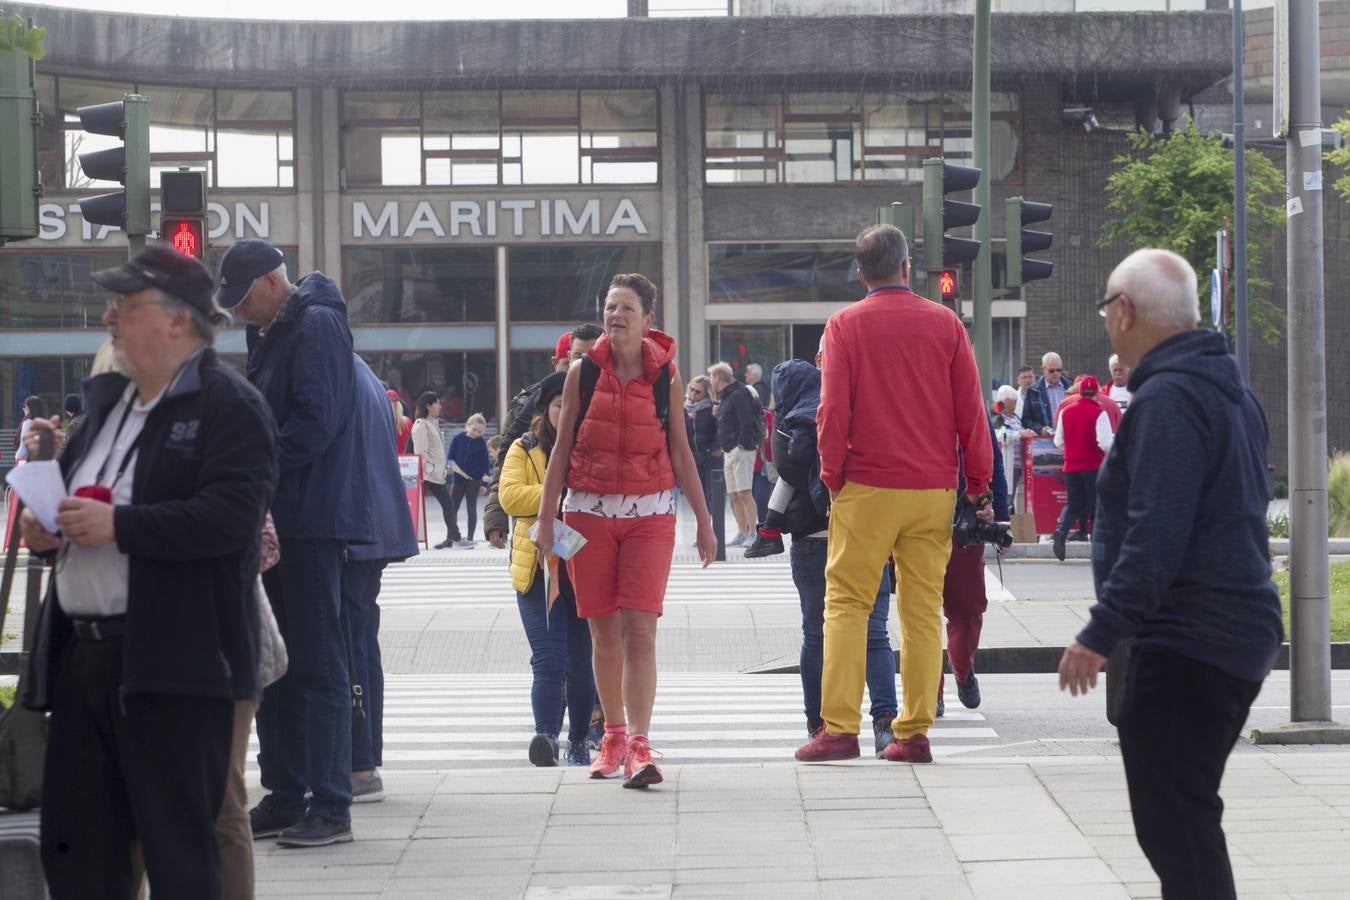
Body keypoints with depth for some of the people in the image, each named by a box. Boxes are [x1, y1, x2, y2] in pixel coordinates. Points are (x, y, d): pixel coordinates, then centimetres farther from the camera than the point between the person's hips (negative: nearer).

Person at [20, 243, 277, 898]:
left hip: (172, 665, -8)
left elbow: (232, 516, -21)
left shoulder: (229, 406, -8)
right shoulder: (105, 400, 19)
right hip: (83, 650, 9)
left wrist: (117, 525, -23)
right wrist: (46, 529, 8)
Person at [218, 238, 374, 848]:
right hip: (276, 519, 10)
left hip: (312, 519, -10)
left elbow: (317, 421, -20)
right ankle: (284, 797, 18)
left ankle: (331, 807, -5)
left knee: (317, 662, -8)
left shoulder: (316, 326, -11)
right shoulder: (273, 334, 19)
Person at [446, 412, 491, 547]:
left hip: (473, 481, -1)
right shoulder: (458, 439, -2)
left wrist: (484, 483, -2)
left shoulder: (481, 443, -3)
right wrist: (449, 464, -19)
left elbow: (485, 464, 0)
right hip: (458, 479, 1)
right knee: (452, 508, 3)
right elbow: (450, 457, 3)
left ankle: (470, 538, 10)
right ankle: (452, 537, 13)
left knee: (471, 509, 4)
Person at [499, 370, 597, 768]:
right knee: (549, 660, -13)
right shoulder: (524, 450, 7)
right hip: (538, 567, -1)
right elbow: (509, 496, -8)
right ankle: (546, 735, -24)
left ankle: (579, 742, 21)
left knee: (582, 663, 9)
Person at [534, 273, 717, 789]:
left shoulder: (665, 376, 1)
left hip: (649, 514, -1)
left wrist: (703, 521, 9)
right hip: (589, 511, 1)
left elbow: (680, 452, 8)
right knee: (603, 632, 7)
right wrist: (545, 519, 2)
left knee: (639, 630, -12)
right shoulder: (583, 372, 2)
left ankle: (639, 746, -17)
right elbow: (562, 447, 6)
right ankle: (614, 737, 20)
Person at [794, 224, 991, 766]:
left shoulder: (845, 325, -1)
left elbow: (833, 410, -7)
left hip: (867, 487, -2)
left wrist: (832, 476, 5)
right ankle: (914, 732, 5)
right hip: (934, 488, 2)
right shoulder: (945, 324, 4)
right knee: (924, 609, 6)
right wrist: (978, 485, 9)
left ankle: (839, 727, -5)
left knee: (847, 603, 3)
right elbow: (971, 410, 3)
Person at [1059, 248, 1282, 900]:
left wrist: (1102, 632, -23)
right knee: (1186, 818, 18)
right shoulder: (1231, 393, 16)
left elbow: (1155, 534, -24)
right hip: (1240, 633, 11)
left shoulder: (1167, 399, -17)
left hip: (1187, 643, -11)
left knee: (1174, 827, -10)